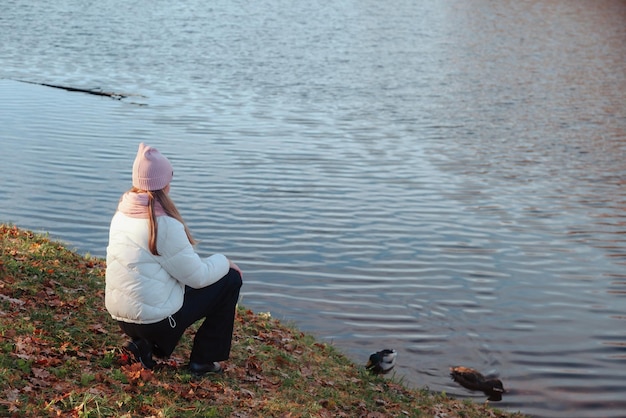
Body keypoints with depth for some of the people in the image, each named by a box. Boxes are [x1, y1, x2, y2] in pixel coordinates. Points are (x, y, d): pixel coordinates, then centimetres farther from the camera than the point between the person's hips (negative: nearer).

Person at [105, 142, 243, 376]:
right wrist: (224, 262, 6)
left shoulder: (122, 214, 3)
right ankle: (203, 361, 12)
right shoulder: (165, 224, -20)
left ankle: (145, 344, 16)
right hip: (155, 320, -8)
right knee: (230, 279, 6)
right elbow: (197, 276, -14)